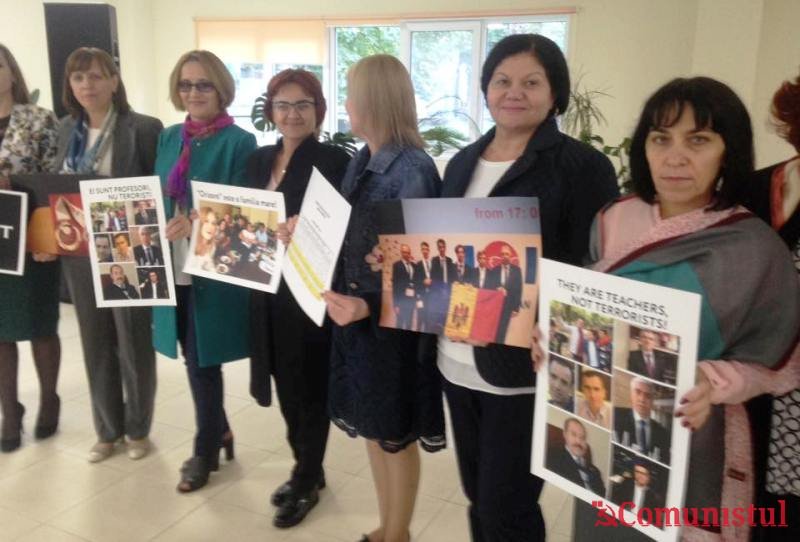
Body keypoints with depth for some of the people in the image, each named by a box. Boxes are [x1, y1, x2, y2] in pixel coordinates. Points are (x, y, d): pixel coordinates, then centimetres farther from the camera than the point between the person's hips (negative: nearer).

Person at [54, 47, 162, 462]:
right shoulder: (67, 130, 8)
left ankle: (138, 429, 28)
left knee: (134, 345, 8)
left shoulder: (144, 128, -10)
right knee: (96, 346, 15)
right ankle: (107, 430, 32)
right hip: (80, 255, 6)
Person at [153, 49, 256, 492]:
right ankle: (219, 432, 37)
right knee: (195, 360, 16)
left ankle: (205, 451, 25)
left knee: (203, 363, 4)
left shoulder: (239, 142, -9)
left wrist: (198, 224, -28)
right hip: (173, 268, 6)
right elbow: (157, 199, 14)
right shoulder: (169, 138, 10)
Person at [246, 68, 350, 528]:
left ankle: (307, 483, 28)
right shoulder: (260, 160, 10)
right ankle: (308, 469, 38)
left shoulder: (335, 161, -11)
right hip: (270, 293, 7)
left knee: (309, 389, 8)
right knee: (286, 387, 18)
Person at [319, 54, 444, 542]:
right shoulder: (360, 163, 6)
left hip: (393, 323, -8)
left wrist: (369, 307, -33)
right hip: (353, 314, 8)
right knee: (372, 429, 20)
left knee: (396, 435, 11)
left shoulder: (413, 171, -19)